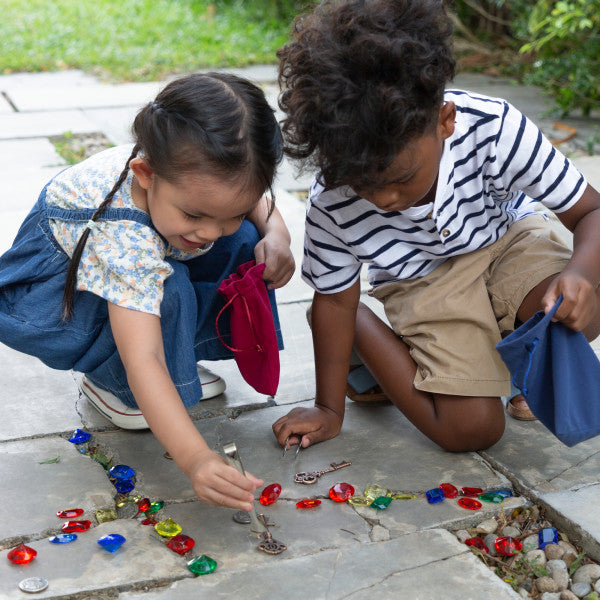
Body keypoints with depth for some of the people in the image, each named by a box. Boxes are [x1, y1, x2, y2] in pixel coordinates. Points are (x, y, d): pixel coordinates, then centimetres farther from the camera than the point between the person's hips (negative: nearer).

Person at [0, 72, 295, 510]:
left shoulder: (200, 171, -27)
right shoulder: (127, 243, -45)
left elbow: (252, 196, -1)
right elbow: (142, 362, -49)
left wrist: (275, 234, -23)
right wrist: (196, 459, -60)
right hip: (56, 284, -6)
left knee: (246, 244, -9)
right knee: (166, 294, -35)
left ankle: (178, 353, 1)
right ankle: (110, 382, -7)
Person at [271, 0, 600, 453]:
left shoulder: (495, 129, -31)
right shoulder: (332, 206, -28)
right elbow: (335, 299, -10)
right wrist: (330, 409, -3)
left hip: (506, 240, 1)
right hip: (422, 283, 0)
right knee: (471, 428, -14)